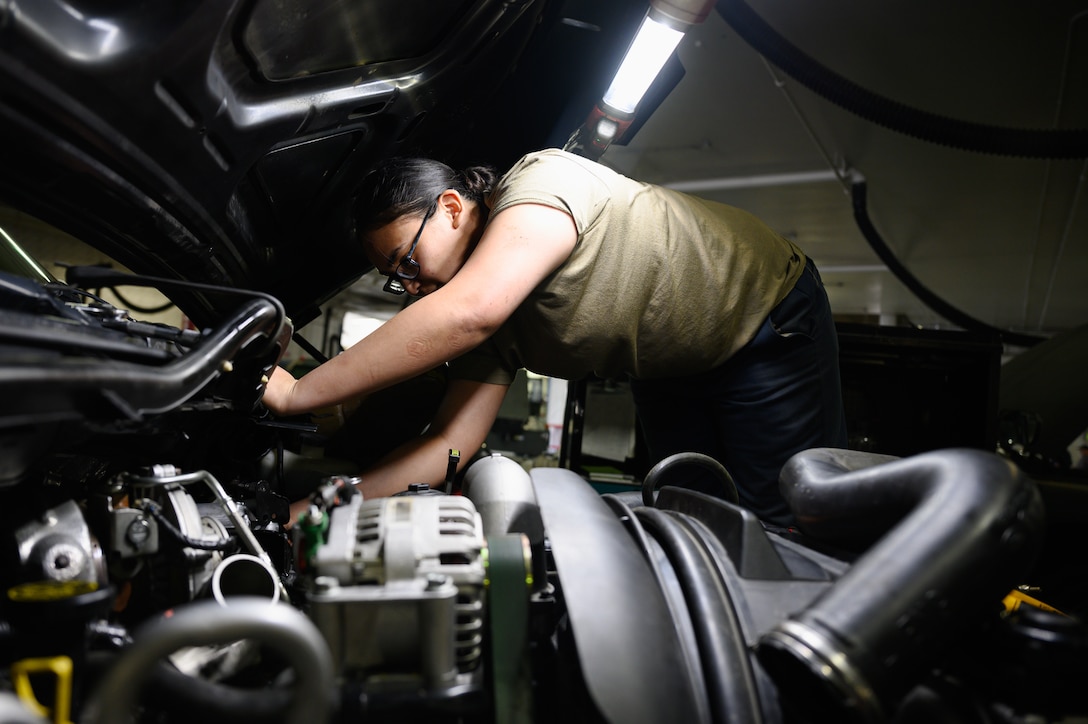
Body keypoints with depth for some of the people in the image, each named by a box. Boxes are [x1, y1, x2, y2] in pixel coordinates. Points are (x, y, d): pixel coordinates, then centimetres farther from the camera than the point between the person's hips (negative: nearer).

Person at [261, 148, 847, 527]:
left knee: (787, 527, -1)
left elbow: (468, 312, -49)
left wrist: (298, 393, -43)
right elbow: (447, 443, -14)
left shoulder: (543, 181, -33)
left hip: (769, 319, -6)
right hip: (669, 372, 7)